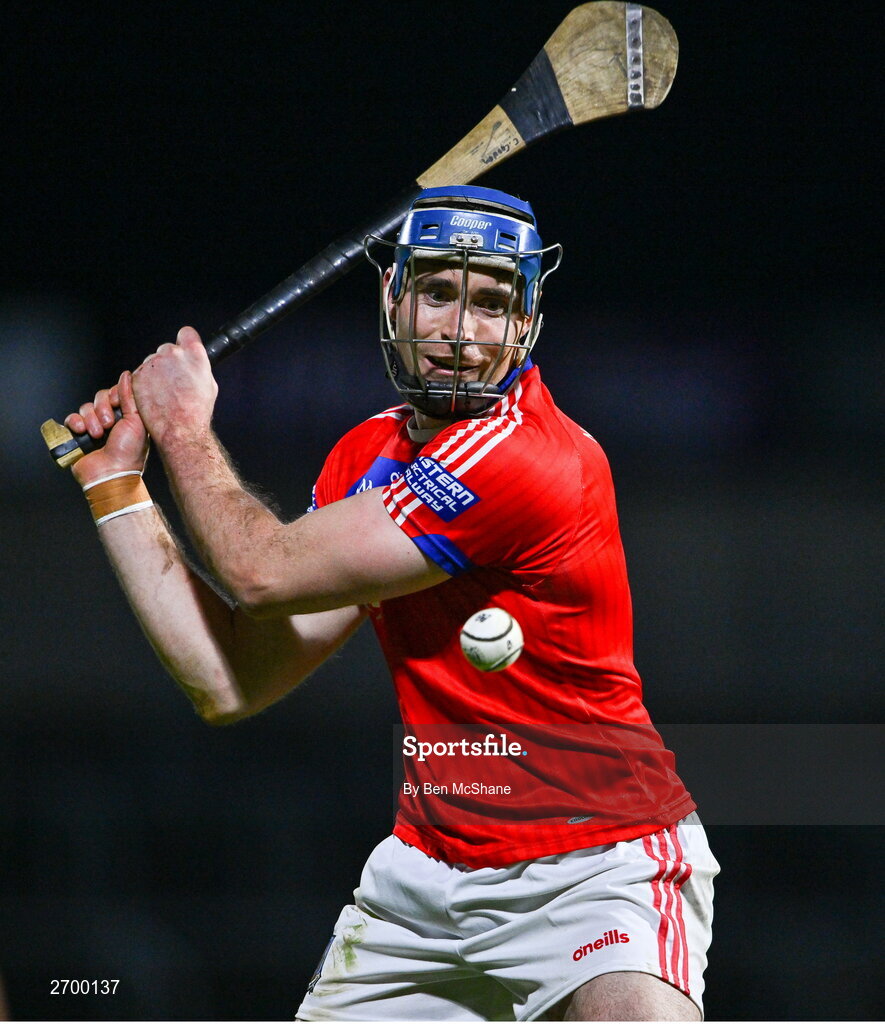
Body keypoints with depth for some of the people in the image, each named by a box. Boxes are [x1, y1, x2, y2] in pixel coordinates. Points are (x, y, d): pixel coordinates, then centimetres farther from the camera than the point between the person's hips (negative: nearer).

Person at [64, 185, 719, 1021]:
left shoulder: (534, 458, -19)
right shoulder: (366, 456, 8)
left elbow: (264, 573, -14)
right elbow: (231, 683, 4)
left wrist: (185, 429, 2)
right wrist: (115, 480, 7)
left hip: (599, 865, -7)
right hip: (428, 858, 8)